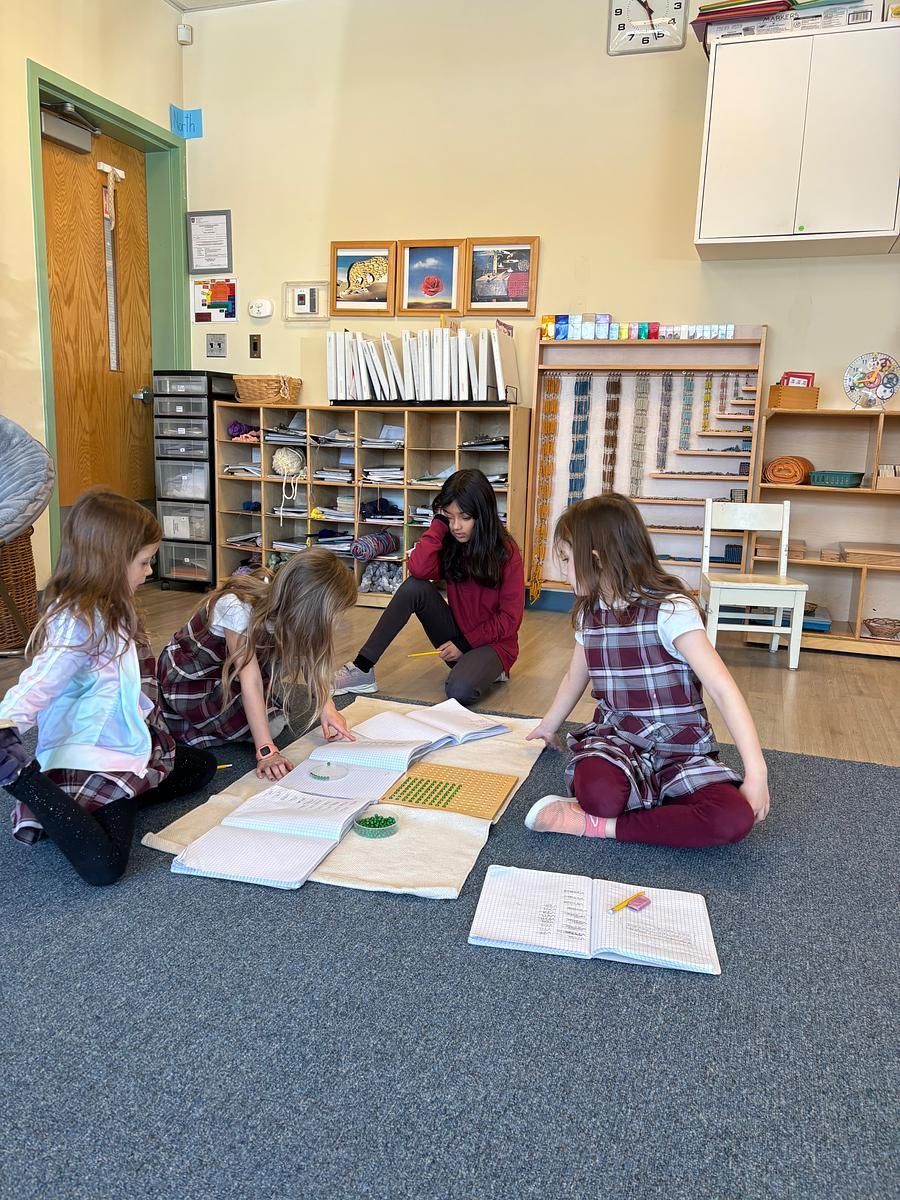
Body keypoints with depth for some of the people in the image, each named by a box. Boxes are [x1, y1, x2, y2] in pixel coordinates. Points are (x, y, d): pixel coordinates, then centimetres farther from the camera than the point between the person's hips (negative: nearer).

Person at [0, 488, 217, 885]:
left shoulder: (111, 611, 8)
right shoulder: (81, 622, -20)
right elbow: (36, 687, -28)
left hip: (127, 745, 11)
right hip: (88, 760, -11)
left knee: (202, 765, 24)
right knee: (103, 864, -26)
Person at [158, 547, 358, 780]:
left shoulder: (280, 601, -18)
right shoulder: (237, 609, -35)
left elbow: (312, 658, -12)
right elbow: (250, 681, -36)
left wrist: (326, 705, -26)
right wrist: (266, 751, -38)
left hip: (226, 670, 5)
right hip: (188, 678, -5)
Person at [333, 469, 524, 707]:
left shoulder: (506, 553, -14)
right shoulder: (450, 544, -3)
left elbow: (510, 618, -13)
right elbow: (418, 569, -25)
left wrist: (465, 644, -13)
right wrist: (440, 523, -19)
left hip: (492, 641, -5)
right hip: (458, 637, 5)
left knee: (460, 692, -37)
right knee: (415, 587, -22)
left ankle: (488, 669, -2)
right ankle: (362, 669, -21)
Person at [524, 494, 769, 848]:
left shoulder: (669, 610, -15)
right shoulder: (589, 613, 5)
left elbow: (724, 690, -22)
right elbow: (575, 678, 23)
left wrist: (756, 771, -28)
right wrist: (548, 725, 33)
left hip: (680, 747, -1)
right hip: (615, 735, 1)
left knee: (735, 818, -32)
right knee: (598, 792, -37)